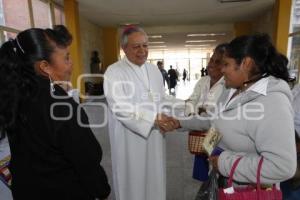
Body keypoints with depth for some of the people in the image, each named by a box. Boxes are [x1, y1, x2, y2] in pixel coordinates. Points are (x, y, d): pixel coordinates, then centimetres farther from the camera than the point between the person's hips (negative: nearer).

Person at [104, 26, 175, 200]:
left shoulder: (154, 70, 7)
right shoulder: (114, 72, -12)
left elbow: (162, 98, 11)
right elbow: (120, 107, -21)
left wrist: (164, 119, -8)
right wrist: (153, 118, -25)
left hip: (154, 136, 5)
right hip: (129, 139, -5)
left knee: (154, 178, 19)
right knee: (133, 180, 12)